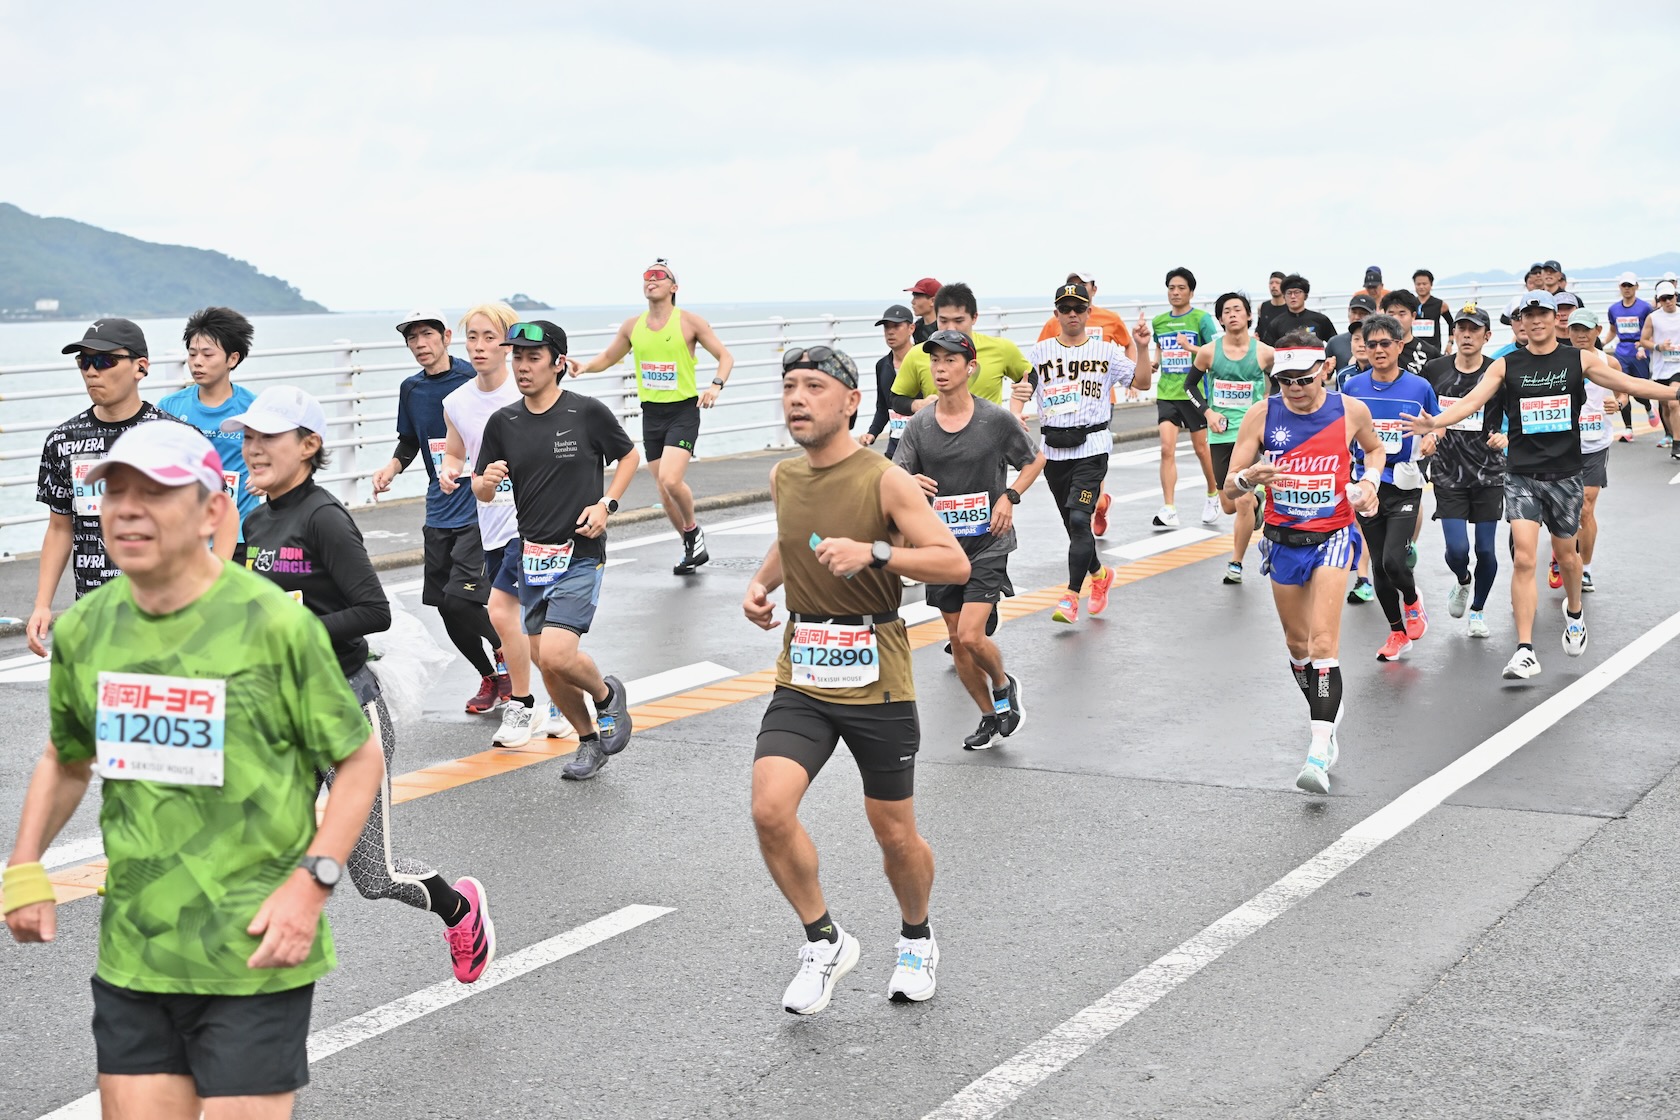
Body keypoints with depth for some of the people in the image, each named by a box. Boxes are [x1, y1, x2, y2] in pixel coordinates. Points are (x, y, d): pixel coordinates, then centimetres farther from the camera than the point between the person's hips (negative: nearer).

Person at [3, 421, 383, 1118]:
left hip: (253, 961, -5)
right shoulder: (84, 627, 4)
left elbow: (360, 760, -3)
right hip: (129, 957, 5)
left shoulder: (275, 623, -12)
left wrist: (313, 882, -14)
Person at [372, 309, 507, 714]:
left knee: (460, 599, -17)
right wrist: (391, 467, 4)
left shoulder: (472, 378, -9)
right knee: (446, 608, 7)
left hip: (479, 511, -6)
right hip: (440, 514, 6)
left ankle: (504, 651, 11)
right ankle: (491, 678, 26)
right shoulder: (411, 389, 8)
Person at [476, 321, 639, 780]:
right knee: (546, 663, 10)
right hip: (532, 554, 5)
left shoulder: (588, 412, -8)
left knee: (556, 655, -19)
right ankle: (589, 742, 30)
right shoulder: (503, 423, 3)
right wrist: (487, 480, -16)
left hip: (580, 554, -5)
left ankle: (607, 695, 12)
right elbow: (481, 492, 8)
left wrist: (606, 504, -7)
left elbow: (629, 456, 7)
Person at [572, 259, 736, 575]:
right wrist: (584, 367, -1)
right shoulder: (633, 326, 6)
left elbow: (725, 356, -3)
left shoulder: (689, 322, -6)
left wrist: (716, 386, -21)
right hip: (651, 414, 5)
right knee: (664, 490, 7)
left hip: (684, 410, -5)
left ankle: (693, 529, 5)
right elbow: (608, 357, 19)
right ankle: (692, 549, 24)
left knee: (670, 480, -23)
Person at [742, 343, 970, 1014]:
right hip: (802, 683, 4)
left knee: (895, 836, 8)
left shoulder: (885, 480, -11)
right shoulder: (783, 478, 6)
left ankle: (917, 940, 39)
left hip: (878, 686, -4)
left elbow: (955, 564, -15)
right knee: (770, 810, -17)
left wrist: (873, 552, -27)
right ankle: (824, 942, 5)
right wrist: (762, 581, 10)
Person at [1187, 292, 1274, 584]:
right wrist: (1208, 412, 0)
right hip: (1220, 433, 2)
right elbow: (1191, 384, 12)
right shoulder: (1208, 352, -2)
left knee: (1243, 501, -11)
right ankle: (1256, 502, 44)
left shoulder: (1264, 353, -4)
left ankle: (1236, 563, 4)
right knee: (1229, 505, 8)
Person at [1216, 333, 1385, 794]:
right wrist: (1249, 477, -30)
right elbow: (1229, 489, -7)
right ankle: (1328, 712, 40)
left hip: (1332, 536, -3)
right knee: (1297, 644, 14)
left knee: (1324, 644, -16)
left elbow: (1375, 448, 16)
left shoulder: (1350, 410, -8)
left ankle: (1319, 753, -19)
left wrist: (1369, 482, -5)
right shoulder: (1261, 415, -8)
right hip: (1283, 540, 3)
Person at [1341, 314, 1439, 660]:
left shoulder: (1419, 387, -3)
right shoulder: (1353, 387, 2)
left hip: (1405, 485, -3)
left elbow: (1434, 430, 7)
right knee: (1379, 565, 7)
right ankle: (1398, 632, 24)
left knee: (1393, 560, -15)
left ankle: (1412, 601, 19)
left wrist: (1430, 441, -14)